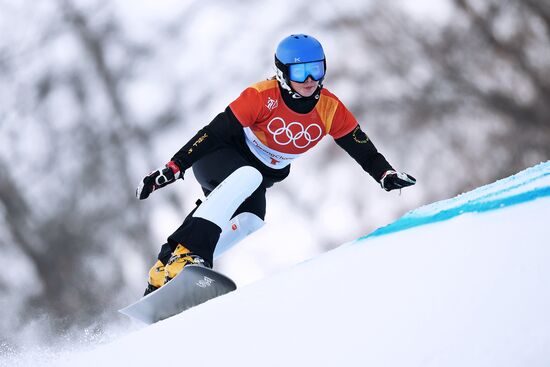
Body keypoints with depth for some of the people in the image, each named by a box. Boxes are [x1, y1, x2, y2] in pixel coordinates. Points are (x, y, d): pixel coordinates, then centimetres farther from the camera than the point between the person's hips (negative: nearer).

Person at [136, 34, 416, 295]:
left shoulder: (330, 109, -12)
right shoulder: (263, 96, -25)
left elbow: (362, 148, -3)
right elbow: (214, 132, -24)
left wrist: (385, 174, -21)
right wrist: (173, 168, -27)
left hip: (265, 174, 5)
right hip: (218, 157, -5)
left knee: (250, 222, -24)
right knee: (248, 177, -37)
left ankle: (163, 271, -22)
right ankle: (186, 250, -43)